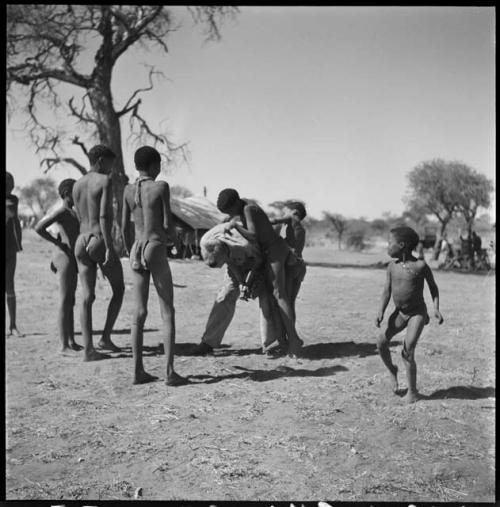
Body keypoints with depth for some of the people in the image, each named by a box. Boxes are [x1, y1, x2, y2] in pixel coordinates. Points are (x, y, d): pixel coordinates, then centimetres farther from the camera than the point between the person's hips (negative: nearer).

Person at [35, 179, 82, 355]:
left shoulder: (72, 212, 16)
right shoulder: (61, 212, -12)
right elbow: (39, 228, -23)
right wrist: (57, 242, -14)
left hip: (72, 259, 10)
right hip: (65, 259, -10)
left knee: (70, 302, 12)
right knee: (65, 302, -8)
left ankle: (71, 342, 20)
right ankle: (64, 346, -5)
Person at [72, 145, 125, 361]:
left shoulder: (77, 185, 15)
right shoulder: (105, 181, -6)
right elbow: (104, 217, -16)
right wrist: (109, 248, -18)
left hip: (81, 241, 6)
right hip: (100, 241, -6)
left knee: (87, 297, 4)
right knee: (118, 289, 13)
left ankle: (88, 348, 0)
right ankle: (105, 337, 10)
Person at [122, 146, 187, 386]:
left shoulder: (128, 190, 7)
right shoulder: (161, 187, -6)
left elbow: (124, 226, 9)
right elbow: (167, 223, -8)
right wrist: (176, 239, 13)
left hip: (137, 251, 5)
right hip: (156, 249, -5)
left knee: (139, 312, 8)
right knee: (167, 312, 0)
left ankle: (138, 370, 10)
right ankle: (170, 372, -2)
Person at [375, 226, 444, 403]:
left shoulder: (420, 265, -13)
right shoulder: (392, 267, -1)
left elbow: (433, 287, 0)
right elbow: (387, 291, -2)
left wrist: (436, 309, -9)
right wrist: (381, 312, -16)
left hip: (417, 313, -5)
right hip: (399, 312, 5)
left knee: (407, 352, -12)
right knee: (381, 341, -11)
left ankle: (412, 392, 4)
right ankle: (392, 370, 18)